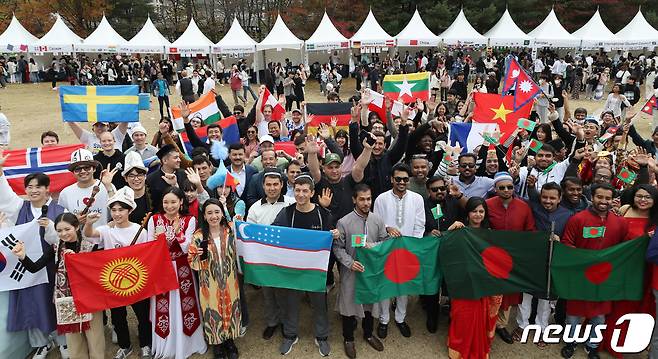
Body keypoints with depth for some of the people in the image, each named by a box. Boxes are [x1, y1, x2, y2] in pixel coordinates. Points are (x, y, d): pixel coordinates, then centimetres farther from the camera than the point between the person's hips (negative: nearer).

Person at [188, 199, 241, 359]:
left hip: (229, 282, 2)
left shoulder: (230, 231, -6)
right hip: (210, 284, -2)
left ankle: (229, 340, 38)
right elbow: (193, 263, -11)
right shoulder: (198, 236, -13)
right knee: (213, 312, 10)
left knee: (230, 310, 15)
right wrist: (198, 255, -28)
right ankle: (217, 344, 34)